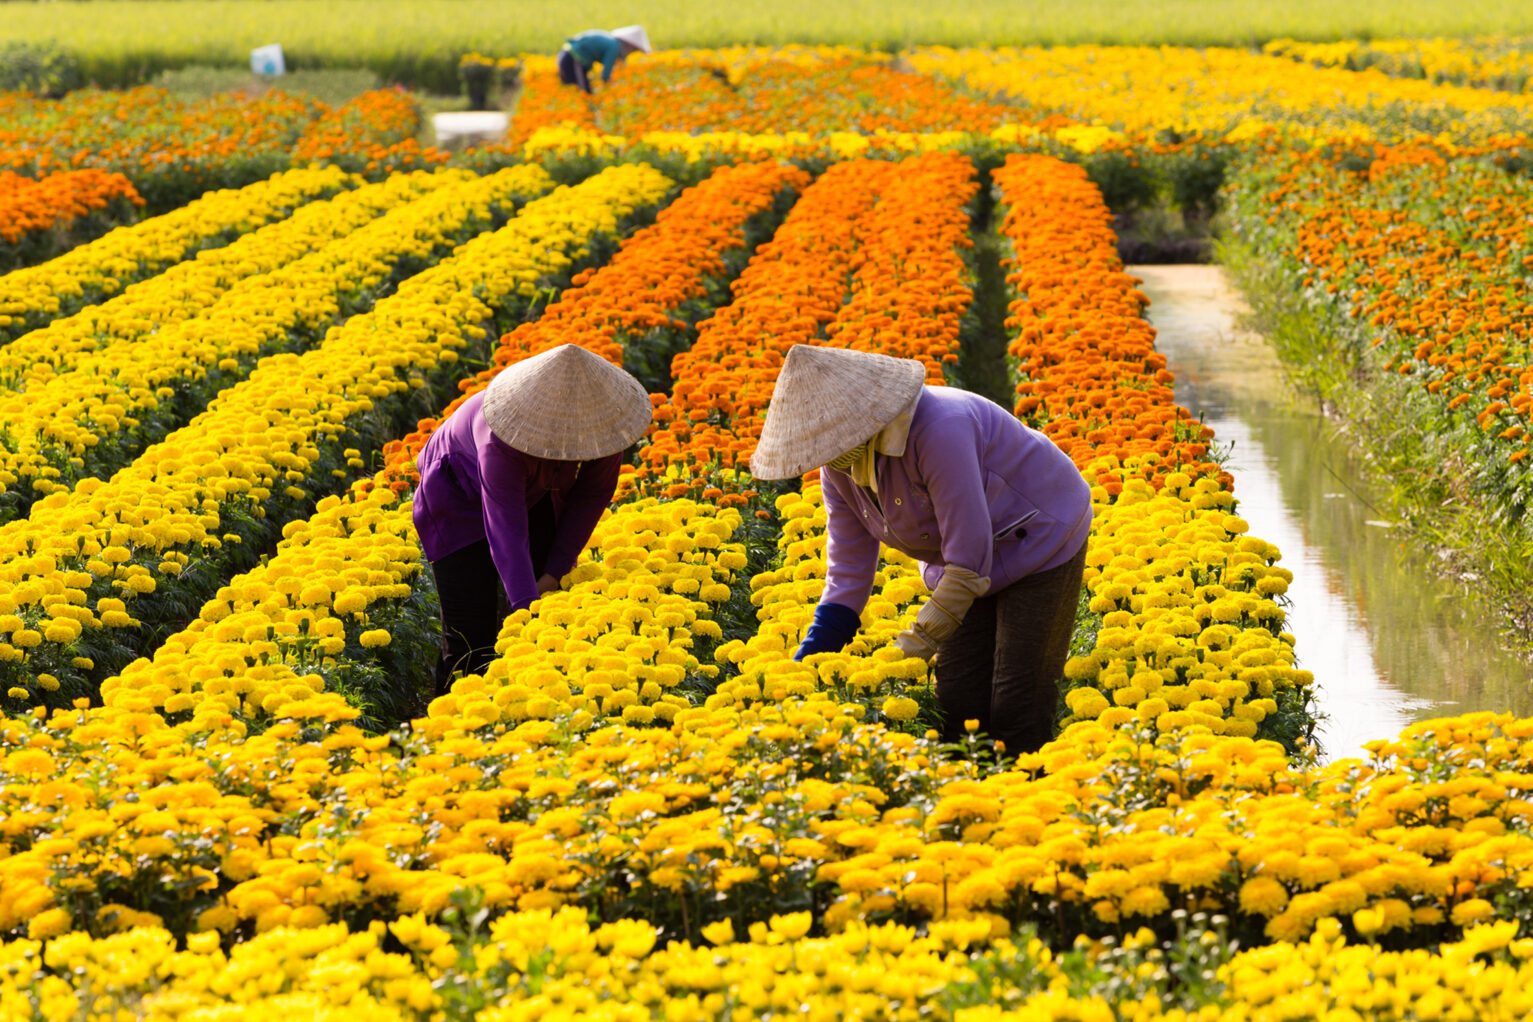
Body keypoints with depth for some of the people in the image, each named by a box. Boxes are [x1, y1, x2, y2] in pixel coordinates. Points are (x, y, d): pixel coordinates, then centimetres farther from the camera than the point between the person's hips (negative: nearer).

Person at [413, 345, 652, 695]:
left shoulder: (601, 418, -29)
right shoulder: (502, 441, -44)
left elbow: (593, 494, -13)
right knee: (470, 637, -11)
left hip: (535, 492, 5)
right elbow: (506, 529, -45)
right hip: (462, 494, -5)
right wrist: (526, 605, -55)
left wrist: (555, 572, -14)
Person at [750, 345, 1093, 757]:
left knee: (1017, 718, -11)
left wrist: (910, 654, -31)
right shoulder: (841, 463, -11)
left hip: (1041, 543, -7)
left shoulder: (937, 430, -36)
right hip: (966, 562, 7)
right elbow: (848, 576, -3)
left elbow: (969, 564, -33)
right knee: (957, 712, 0)